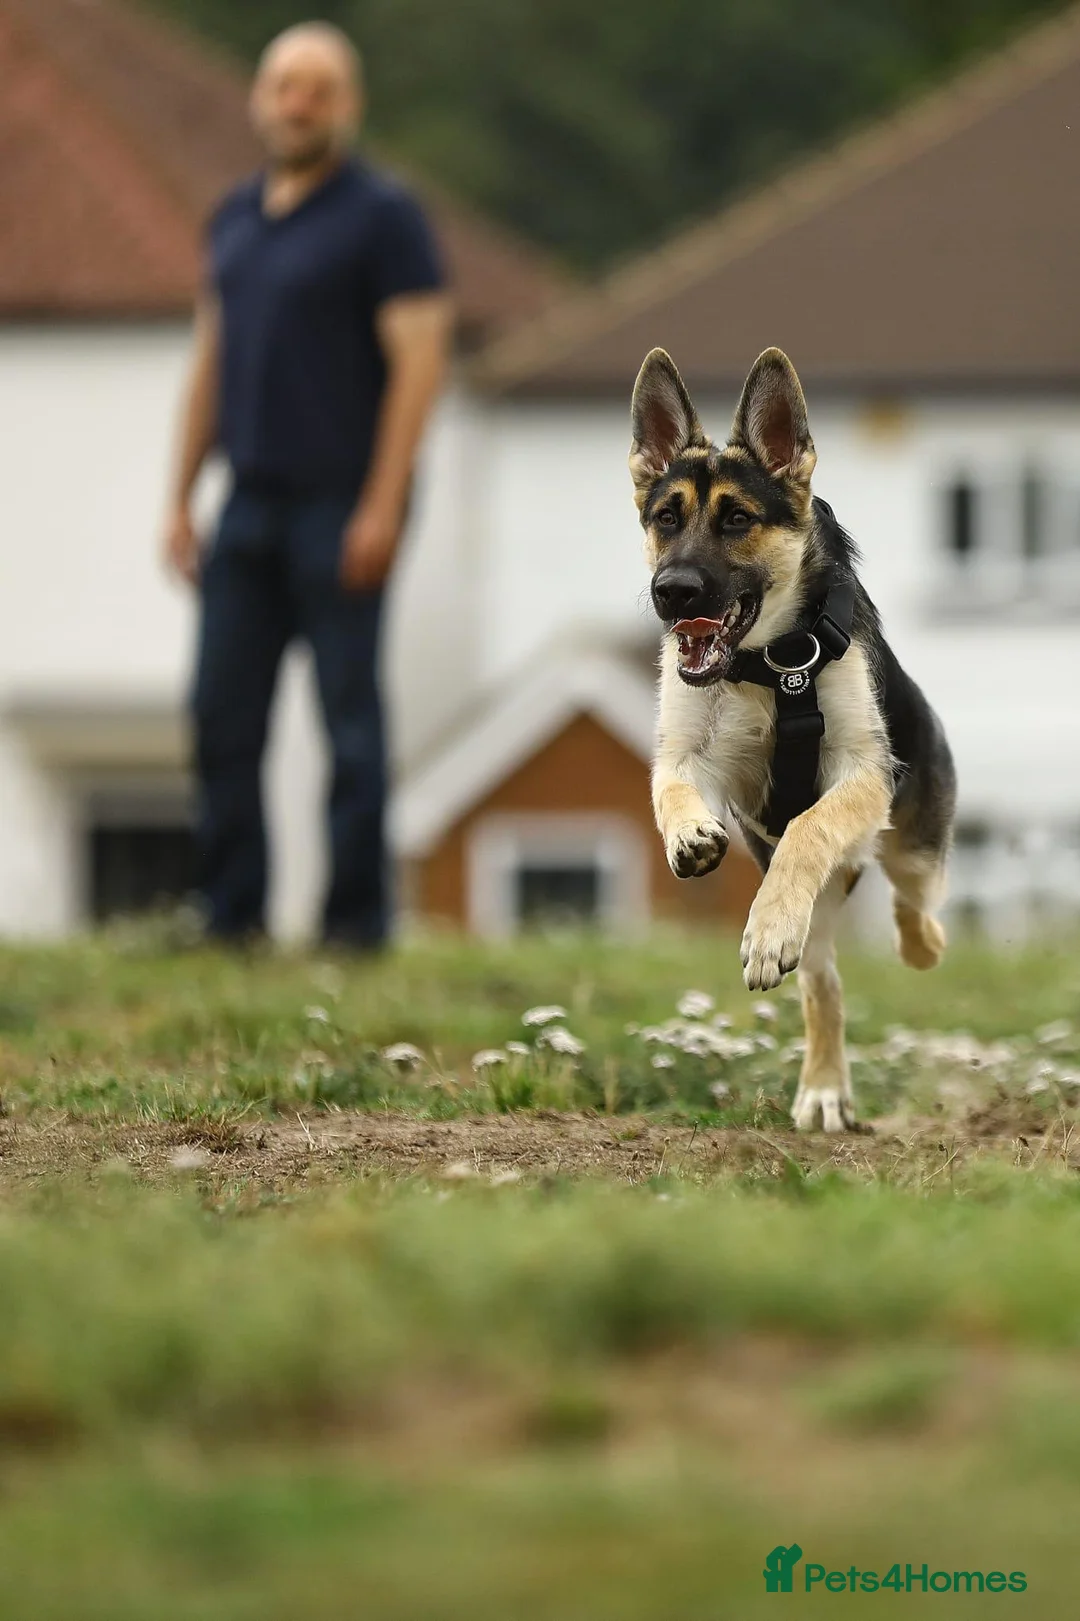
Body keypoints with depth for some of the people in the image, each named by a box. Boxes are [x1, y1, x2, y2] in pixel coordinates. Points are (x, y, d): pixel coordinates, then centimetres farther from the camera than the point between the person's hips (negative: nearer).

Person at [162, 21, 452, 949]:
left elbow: (420, 361, -11)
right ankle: (232, 913, 8)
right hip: (251, 506, 6)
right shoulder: (236, 219, 14)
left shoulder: (382, 215, -6)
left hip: (344, 509, -6)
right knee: (224, 713, 2)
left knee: (349, 713, -3)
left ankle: (356, 916, 3)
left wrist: (383, 507, -17)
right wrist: (181, 499, 15)